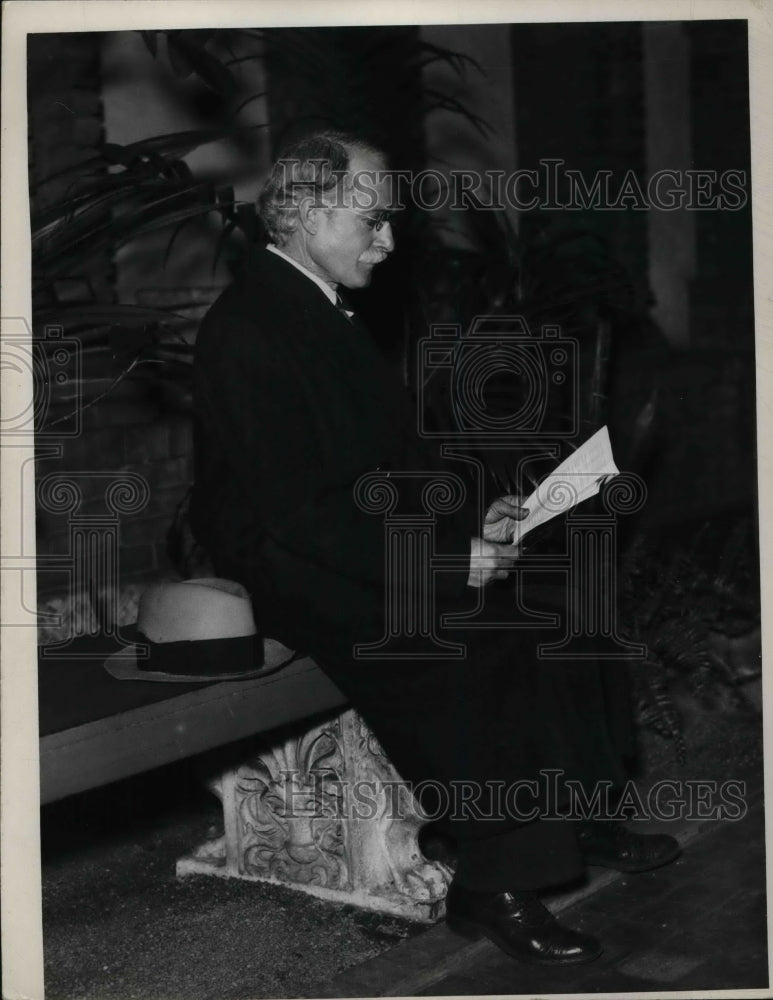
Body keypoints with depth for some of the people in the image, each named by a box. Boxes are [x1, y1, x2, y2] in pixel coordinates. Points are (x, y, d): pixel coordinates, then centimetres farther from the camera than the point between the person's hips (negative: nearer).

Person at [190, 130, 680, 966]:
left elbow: (399, 455, 16)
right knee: (474, 648, -26)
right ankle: (492, 886, -13)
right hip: (292, 574, -9)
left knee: (548, 605, -1)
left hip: (372, 544, 9)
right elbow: (296, 511, -24)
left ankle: (576, 818, 11)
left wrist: (473, 518, -1)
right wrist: (451, 556, -24)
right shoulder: (246, 332, -18)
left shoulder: (326, 313, 11)